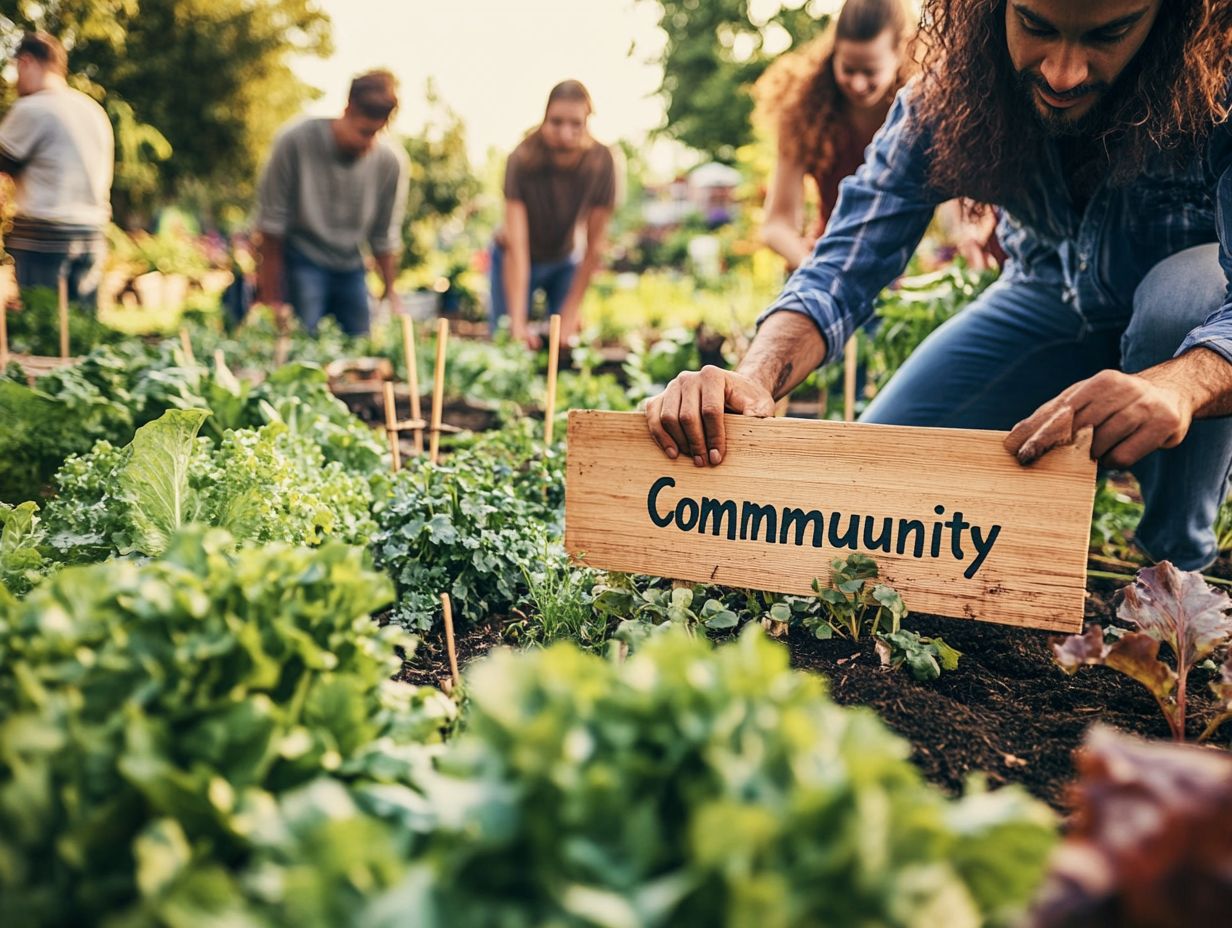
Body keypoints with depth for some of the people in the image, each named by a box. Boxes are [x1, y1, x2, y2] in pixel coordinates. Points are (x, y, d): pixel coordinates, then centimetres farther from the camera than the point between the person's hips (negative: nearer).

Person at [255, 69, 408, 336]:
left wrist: (390, 294, 4)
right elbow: (271, 222, -10)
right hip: (302, 262, -3)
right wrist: (271, 297, -10)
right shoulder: (295, 141, -16)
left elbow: (385, 237, 3)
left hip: (352, 268, 3)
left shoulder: (392, 161, -9)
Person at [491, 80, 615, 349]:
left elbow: (595, 245, -20)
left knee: (566, 343, -4)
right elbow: (516, 245, -37)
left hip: (563, 260, 2)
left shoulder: (601, 162, -26)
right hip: (515, 262, -2)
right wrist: (517, 321, -44)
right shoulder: (522, 160, -32)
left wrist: (572, 310, -21)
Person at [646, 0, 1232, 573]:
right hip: (1053, 301, 2)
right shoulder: (952, 91, -25)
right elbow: (842, 271, -27)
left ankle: (1178, 564, -13)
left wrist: (1173, 386, -65)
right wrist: (754, 377, -47)